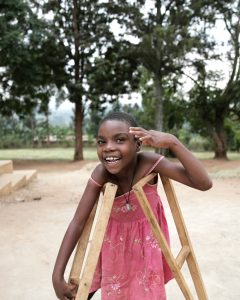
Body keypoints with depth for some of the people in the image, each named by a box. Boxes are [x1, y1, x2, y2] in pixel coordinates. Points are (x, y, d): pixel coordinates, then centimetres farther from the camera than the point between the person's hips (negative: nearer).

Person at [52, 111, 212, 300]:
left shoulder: (149, 163, -33)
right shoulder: (101, 175, -29)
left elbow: (204, 183, -40)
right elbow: (78, 223, -25)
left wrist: (172, 142, -50)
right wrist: (58, 276, -26)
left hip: (146, 235, 0)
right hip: (115, 235, 1)